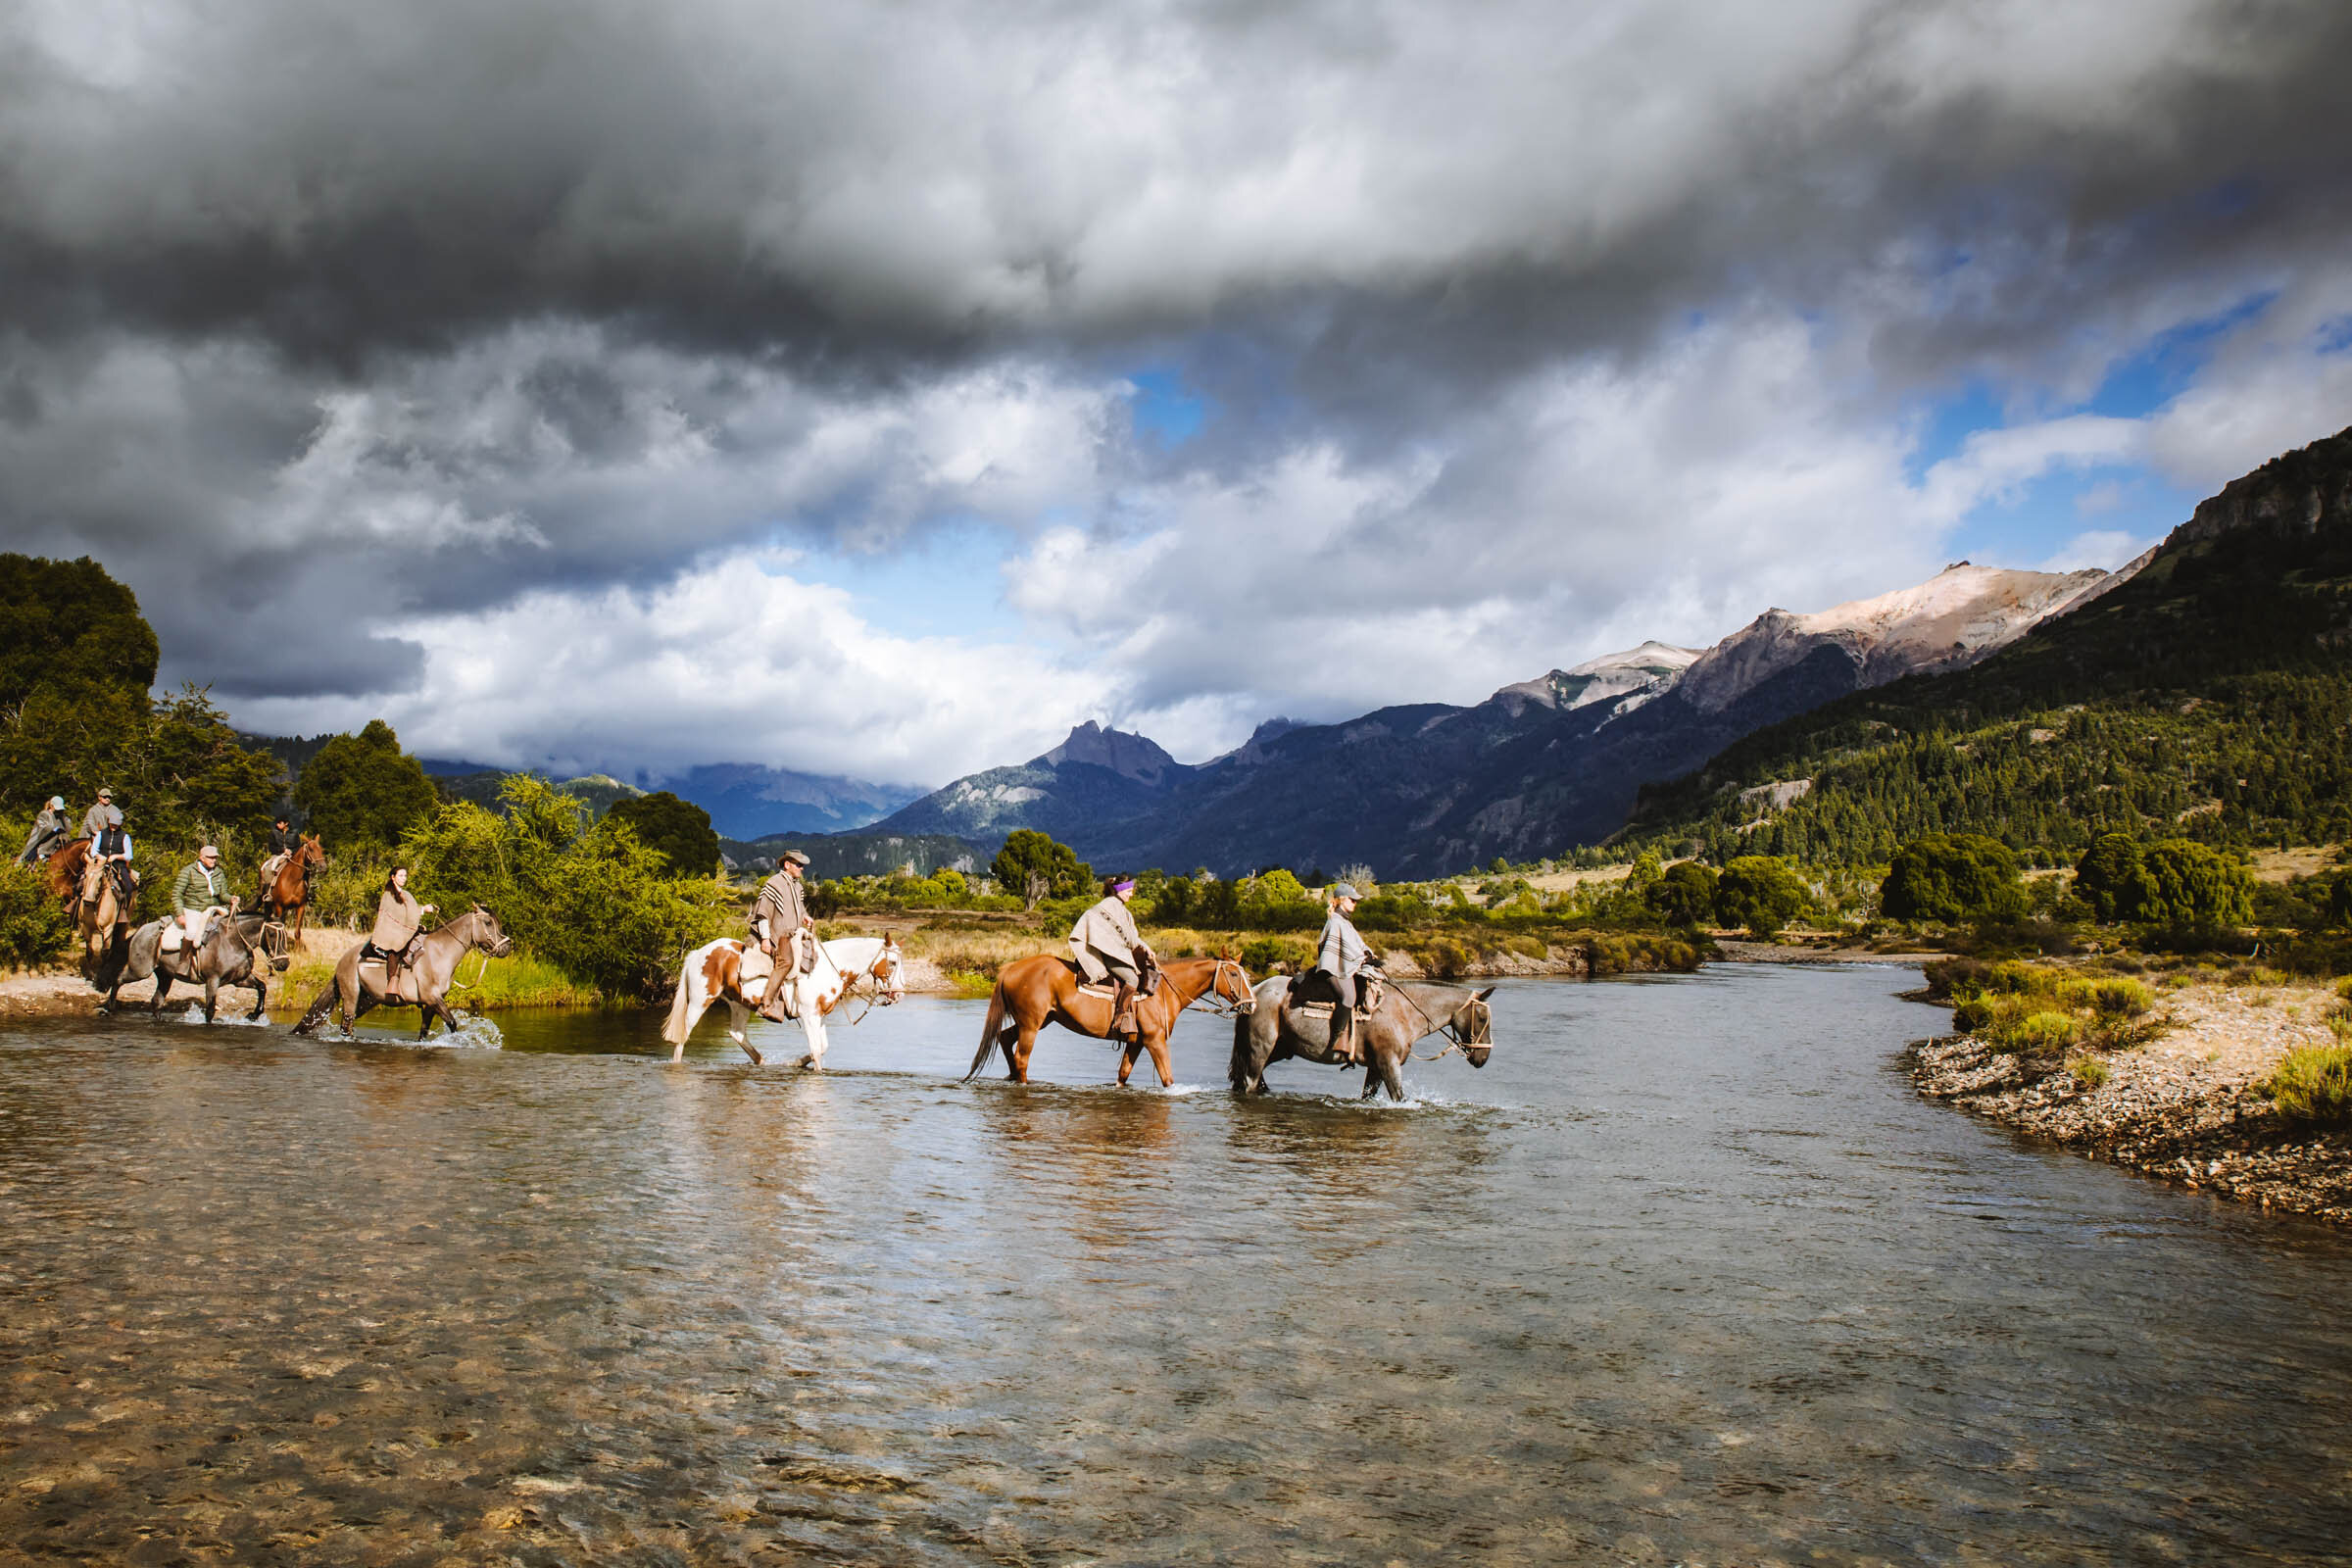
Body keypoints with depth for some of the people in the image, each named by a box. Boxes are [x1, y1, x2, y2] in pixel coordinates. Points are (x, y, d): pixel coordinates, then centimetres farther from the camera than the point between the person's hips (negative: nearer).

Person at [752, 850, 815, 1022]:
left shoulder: (797, 886, 18)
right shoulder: (773, 884, -7)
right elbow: (762, 913, -11)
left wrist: (805, 918, 10)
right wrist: (765, 938, -17)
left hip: (794, 934, 9)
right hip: (777, 935, -9)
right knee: (786, 961, -29)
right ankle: (767, 1005, -29)